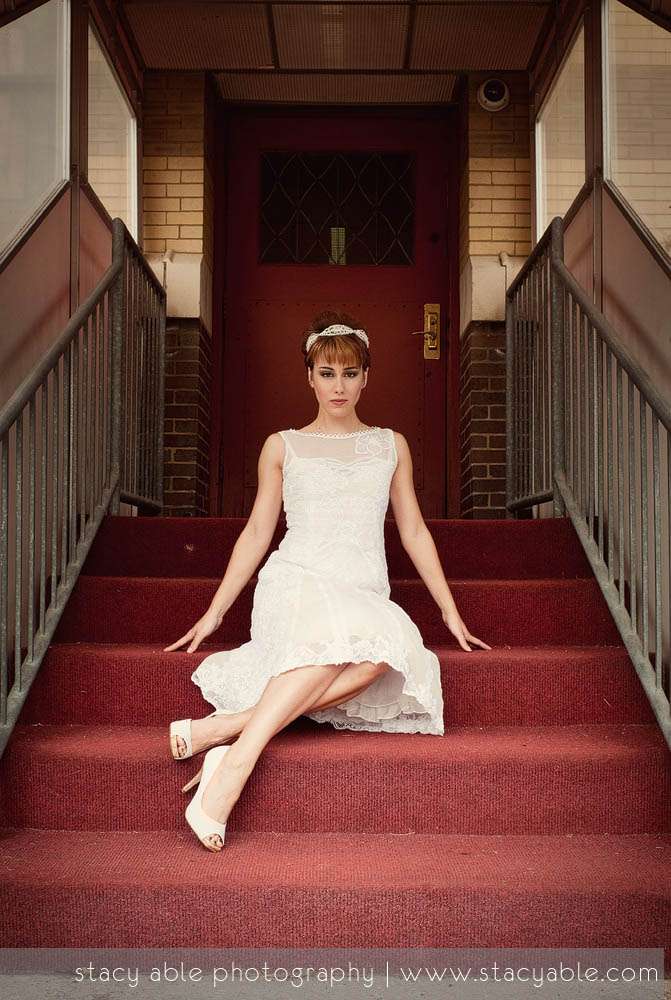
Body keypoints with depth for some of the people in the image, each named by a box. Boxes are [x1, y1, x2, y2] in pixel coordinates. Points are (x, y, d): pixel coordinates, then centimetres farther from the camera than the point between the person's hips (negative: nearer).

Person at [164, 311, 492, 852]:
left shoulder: (391, 445, 21)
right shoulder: (282, 446, 16)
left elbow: (414, 531, 21)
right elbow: (257, 532, 15)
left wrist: (451, 613, 15)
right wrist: (214, 612, 8)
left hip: (366, 597, 2)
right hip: (295, 585, -2)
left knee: (380, 653, -38)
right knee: (335, 630, -41)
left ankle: (224, 728, -41)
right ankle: (235, 764, -46)